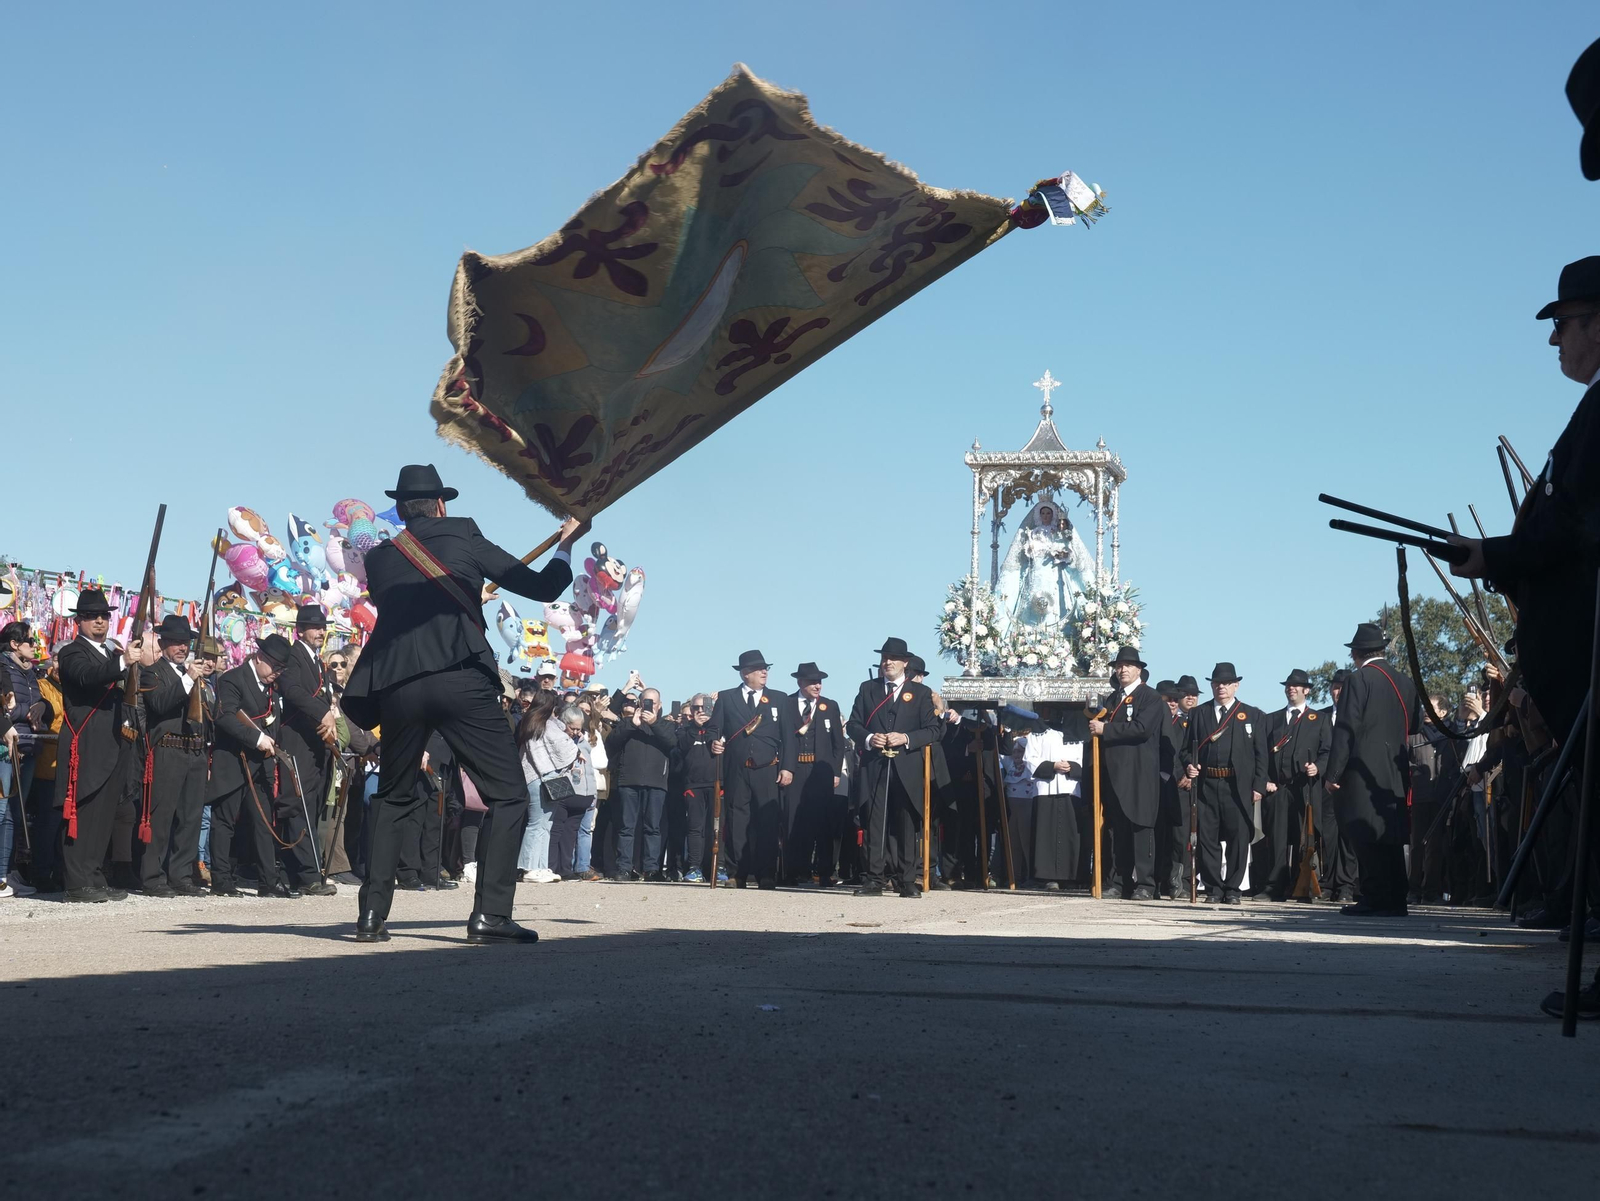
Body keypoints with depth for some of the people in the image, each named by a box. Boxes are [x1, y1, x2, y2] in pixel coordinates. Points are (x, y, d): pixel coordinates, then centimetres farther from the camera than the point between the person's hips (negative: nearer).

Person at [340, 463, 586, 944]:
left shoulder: (379, 558, 18)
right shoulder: (465, 539, 10)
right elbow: (543, 587, 12)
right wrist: (565, 545, 30)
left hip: (397, 686, 4)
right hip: (461, 679, -4)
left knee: (392, 800, 20)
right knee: (508, 795, 1)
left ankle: (372, 915, 14)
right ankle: (489, 914, -10)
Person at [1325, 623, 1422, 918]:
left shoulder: (1358, 680, -8)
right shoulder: (1405, 681, 11)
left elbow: (1346, 730, -13)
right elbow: (1416, 724, 15)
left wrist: (1333, 774, -11)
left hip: (1364, 772, -7)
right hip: (1397, 773, 7)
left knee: (1368, 838, -5)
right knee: (1391, 837, 10)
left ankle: (1376, 899, -7)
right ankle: (1394, 899, 12)